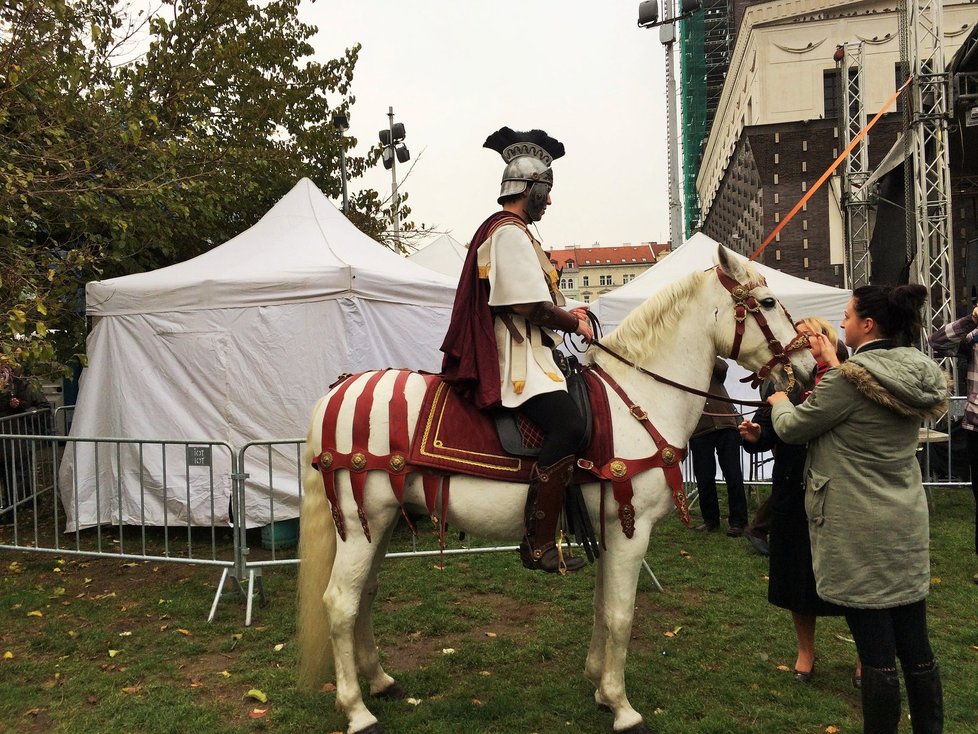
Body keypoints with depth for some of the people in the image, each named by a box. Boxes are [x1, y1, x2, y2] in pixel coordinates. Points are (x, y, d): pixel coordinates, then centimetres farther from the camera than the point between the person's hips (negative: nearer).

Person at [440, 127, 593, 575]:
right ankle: (538, 545, -22)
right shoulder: (511, 233, -11)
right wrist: (575, 324, -4)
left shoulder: (501, 230, 24)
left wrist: (564, 316, 16)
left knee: (566, 425, 15)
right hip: (514, 360, -12)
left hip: (518, 354, 12)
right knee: (569, 425, -26)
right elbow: (529, 306, -20)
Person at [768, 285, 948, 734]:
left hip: (859, 534, -7)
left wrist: (780, 403, 14)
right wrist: (832, 365, 24)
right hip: (907, 527, 8)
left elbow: (792, 428, -7)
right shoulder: (918, 373, 4)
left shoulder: (849, 379, -19)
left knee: (876, 654, 3)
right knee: (916, 649, 16)